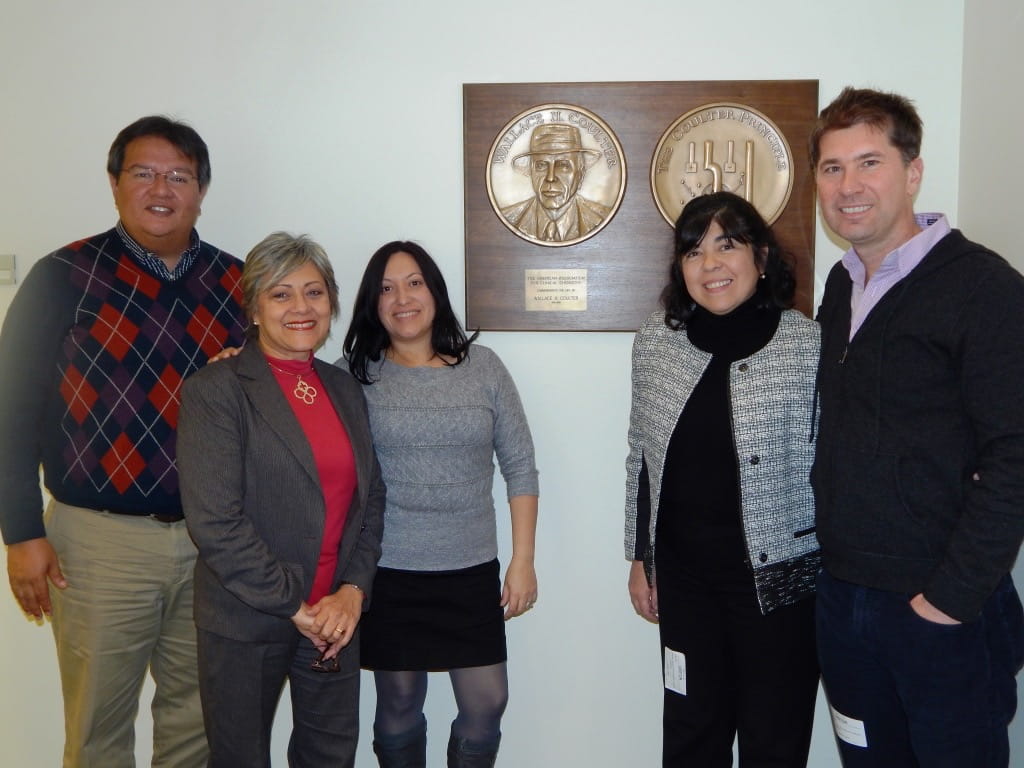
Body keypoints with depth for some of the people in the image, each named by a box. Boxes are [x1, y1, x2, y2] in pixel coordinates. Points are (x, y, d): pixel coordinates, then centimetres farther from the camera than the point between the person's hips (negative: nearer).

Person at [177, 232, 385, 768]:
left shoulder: (345, 390, 8)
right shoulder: (214, 391, -10)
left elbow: (371, 500, 9)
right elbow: (214, 522, -16)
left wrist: (353, 591, -5)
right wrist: (295, 607, -14)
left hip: (337, 617, 5)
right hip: (244, 622, -4)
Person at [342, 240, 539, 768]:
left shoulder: (482, 367, 1)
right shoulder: (354, 375, -2)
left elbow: (520, 467, 3)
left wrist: (523, 560, 0)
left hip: (471, 571, 1)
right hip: (388, 573, -1)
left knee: (486, 704, 6)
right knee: (398, 705, 10)